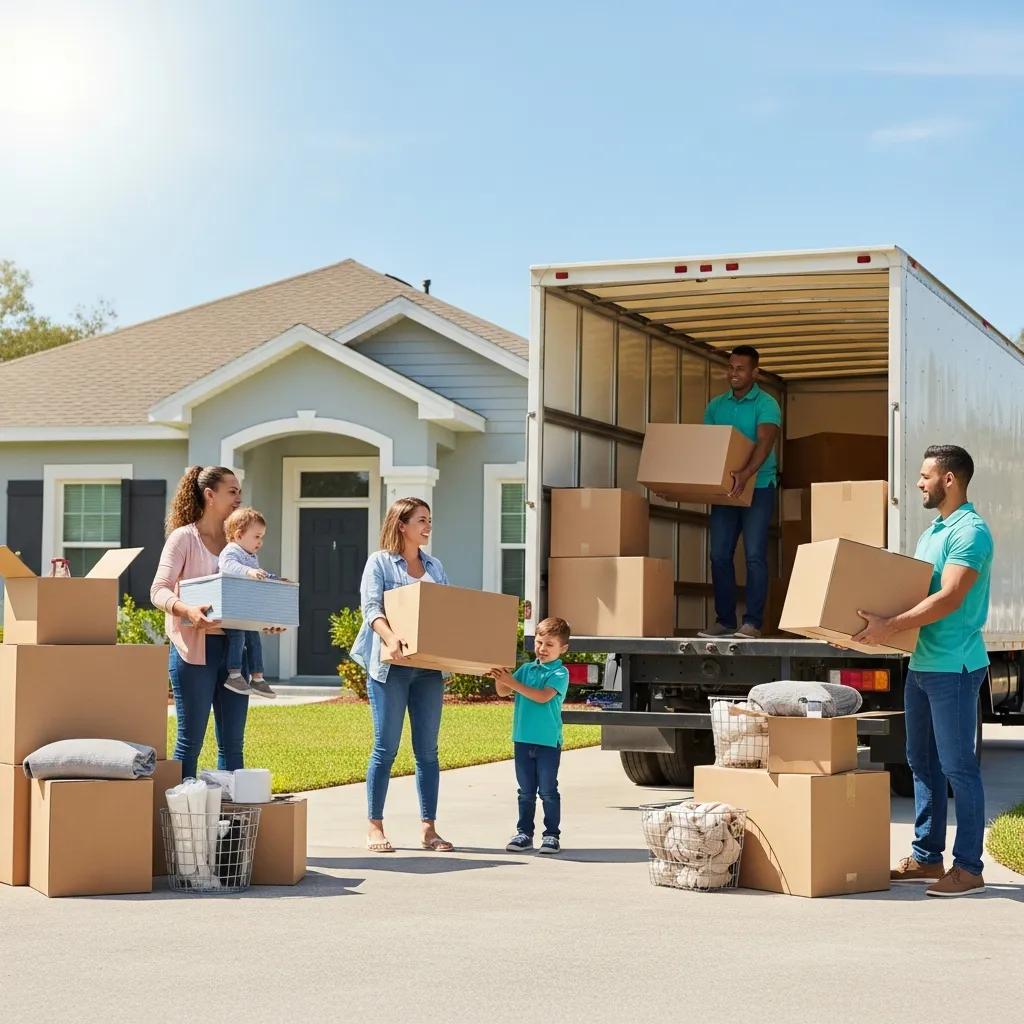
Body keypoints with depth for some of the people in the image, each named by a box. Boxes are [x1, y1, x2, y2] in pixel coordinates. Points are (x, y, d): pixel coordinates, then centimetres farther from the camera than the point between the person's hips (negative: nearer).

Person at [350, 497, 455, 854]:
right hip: (390, 665, -5)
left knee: (428, 750, 5)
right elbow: (371, 607, -12)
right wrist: (391, 637, -30)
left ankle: (429, 829, 9)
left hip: (429, 667, 5)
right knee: (386, 748, -4)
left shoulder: (434, 566, 16)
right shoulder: (380, 562, 0)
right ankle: (375, 828, 3)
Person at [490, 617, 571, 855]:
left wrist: (512, 683, -23)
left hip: (548, 741, -5)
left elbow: (543, 696, -20)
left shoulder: (560, 673, -6)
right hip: (523, 739, 5)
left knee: (548, 791, 1)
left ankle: (552, 834, 8)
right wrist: (499, 677, -15)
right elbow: (503, 692, 6)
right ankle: (524, 833, 16)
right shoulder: (526, 669, 10)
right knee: (526, 791, 10)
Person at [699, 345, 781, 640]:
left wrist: (745, 474, -39)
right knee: (719, 556, 2)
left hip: (758, 487, -5)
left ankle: (753, 622, -7)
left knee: (755, 556, -9)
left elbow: (764, 442, -22)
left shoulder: (766, 405, -7)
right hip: (725, 488, 5)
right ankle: (724, 621, 8)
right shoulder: (716, 406, 11)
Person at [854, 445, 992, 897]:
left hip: (955, 666, -10)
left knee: (958, 766, -6)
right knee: (921, 761, 13)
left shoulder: (971, 531, -14)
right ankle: (926, 856, 21)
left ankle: (968, 867, -1)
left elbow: (949, 598, -23)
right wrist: (874, 624, 12)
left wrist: (891, 626, -27)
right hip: (921, 663, 10)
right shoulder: (932, 531, 17)